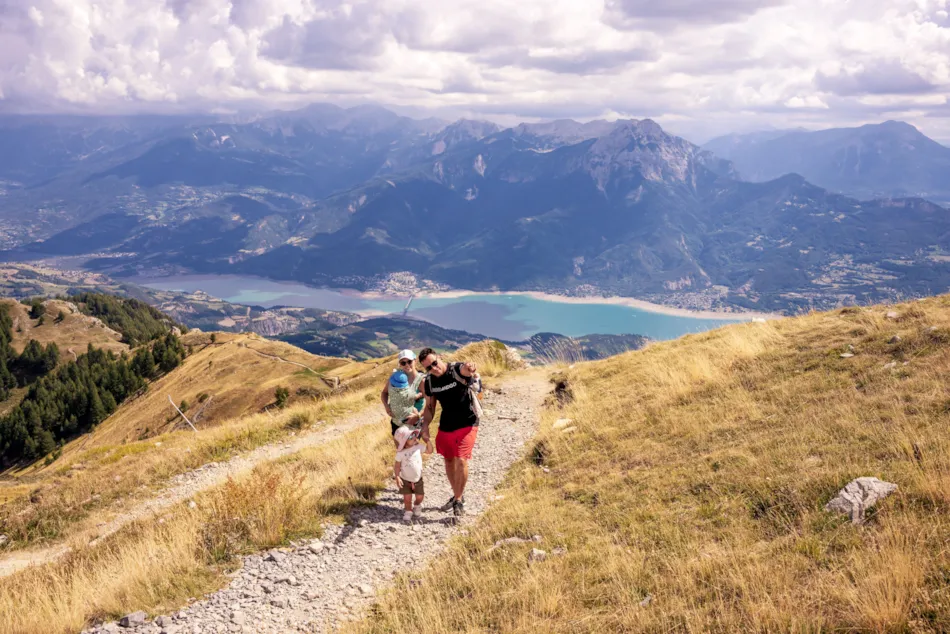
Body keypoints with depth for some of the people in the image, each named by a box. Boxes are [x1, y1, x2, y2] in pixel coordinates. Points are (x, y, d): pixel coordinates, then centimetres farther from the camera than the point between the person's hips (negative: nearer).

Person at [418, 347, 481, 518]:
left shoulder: (457, 370, -23)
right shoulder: (428, 382, -6)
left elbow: (466, 369, -49)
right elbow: (429, 407, 7)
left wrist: (470, 368, -73)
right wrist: (425, 426, -9)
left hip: (467, 425, -6)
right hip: (445, 427, 6)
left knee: (461, 460, -16)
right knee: (449, 461, 17)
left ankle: (459, 500, 4)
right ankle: (457, 495, 39)